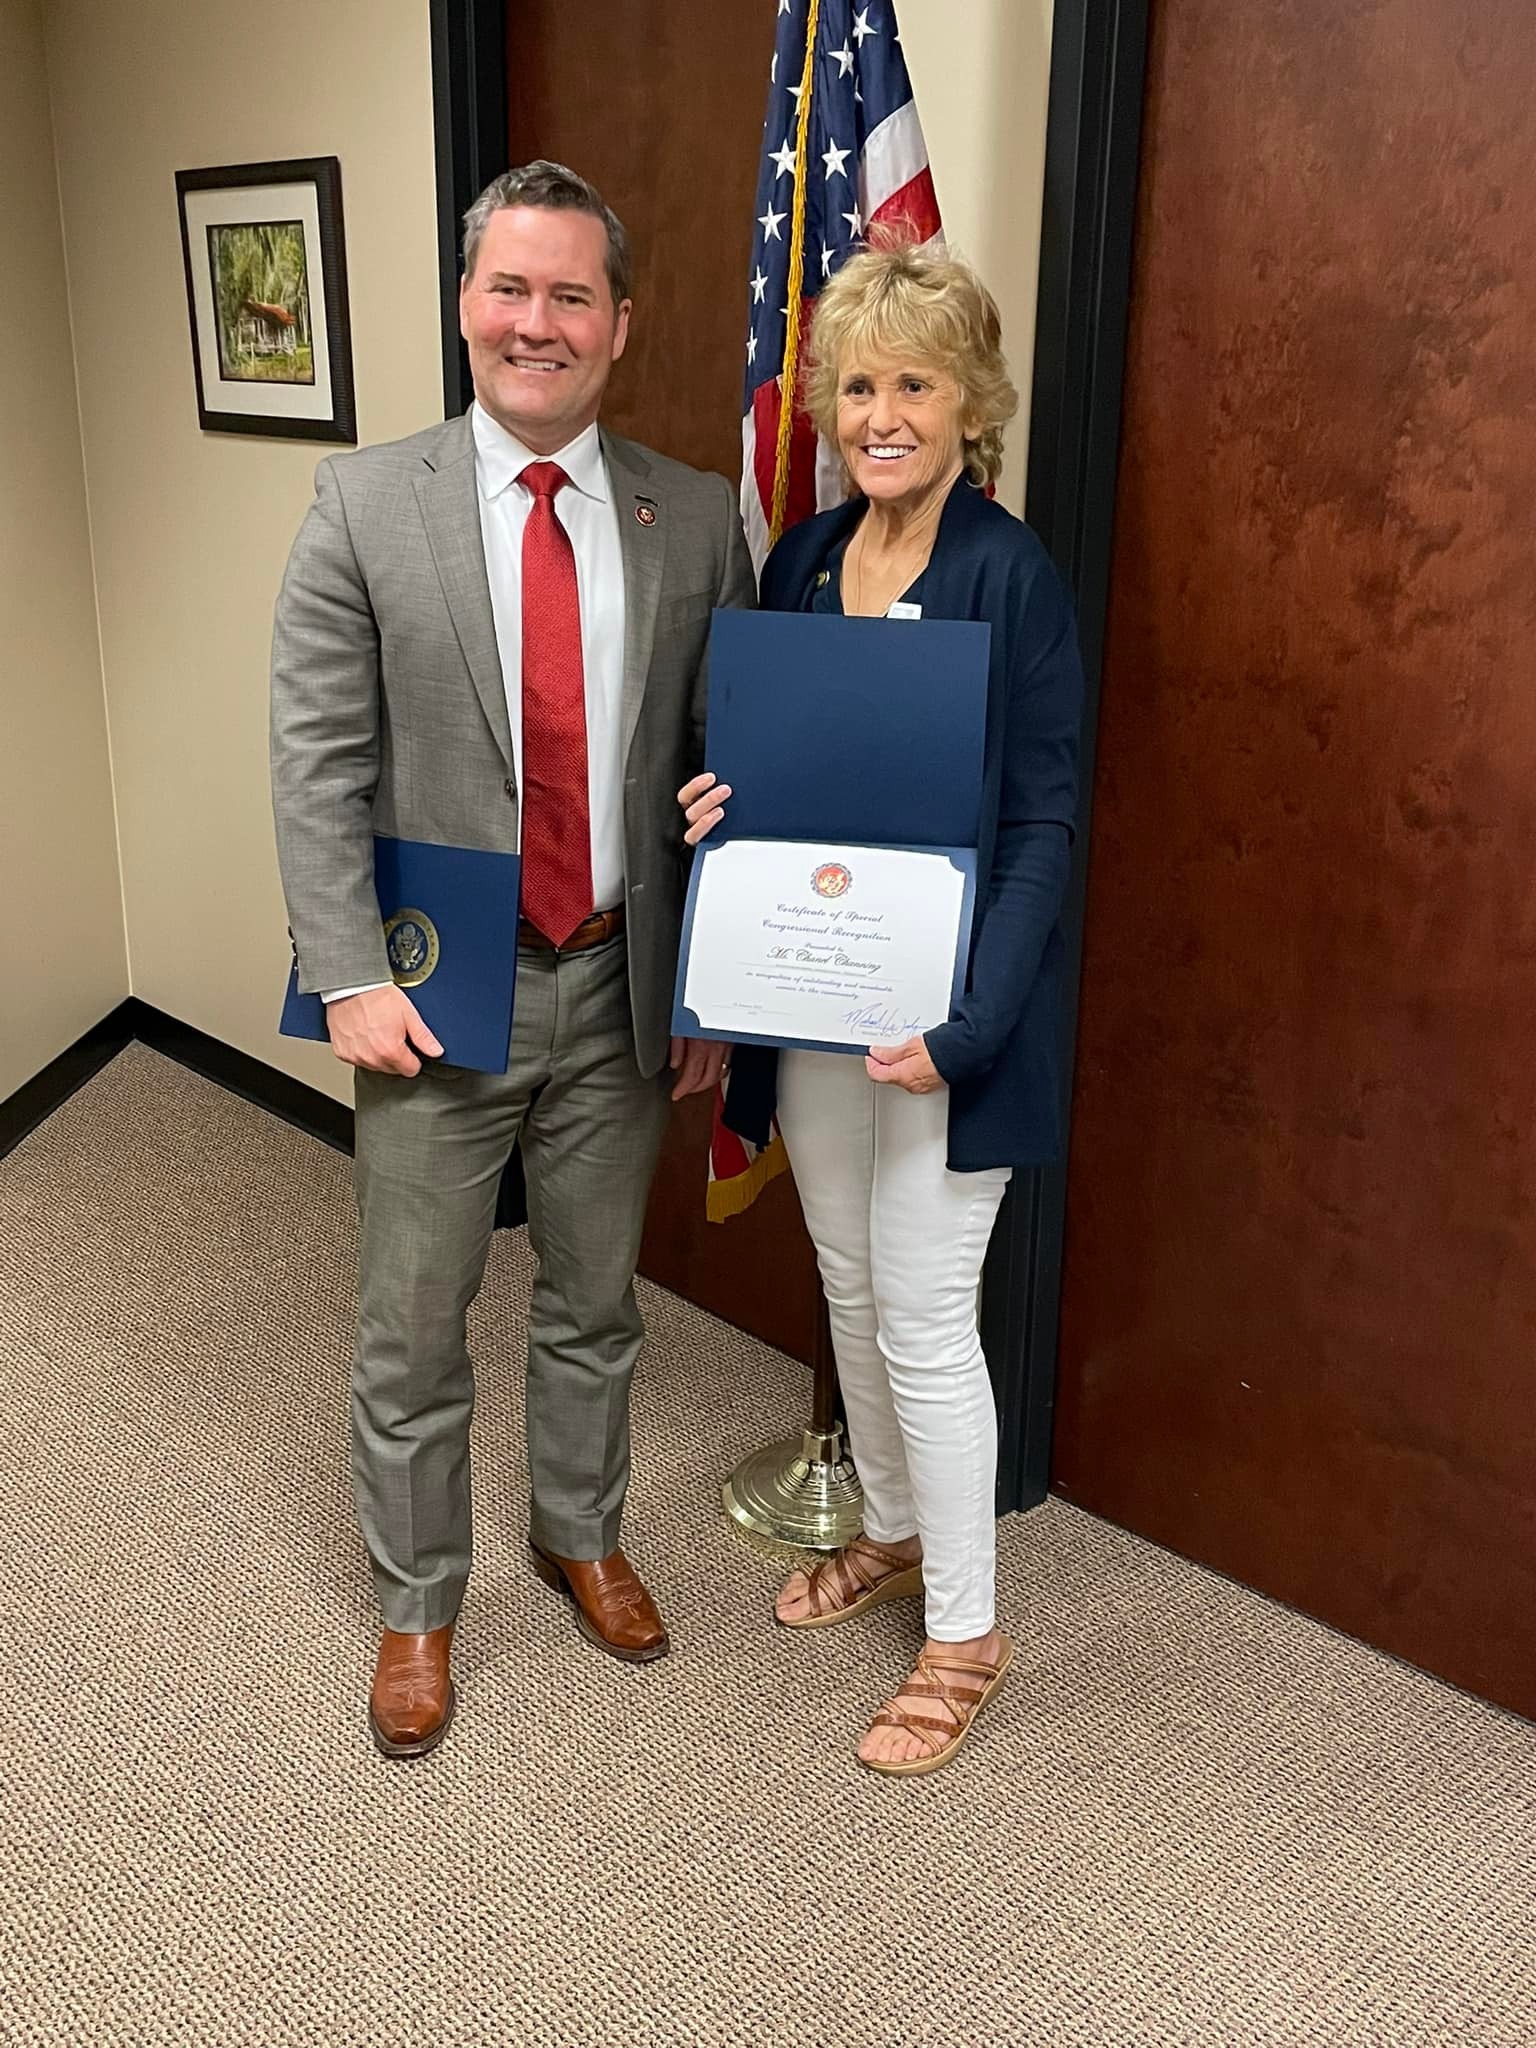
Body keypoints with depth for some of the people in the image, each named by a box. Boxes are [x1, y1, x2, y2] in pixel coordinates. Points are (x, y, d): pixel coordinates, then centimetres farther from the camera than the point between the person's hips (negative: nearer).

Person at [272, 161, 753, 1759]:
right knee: (412, 1329, 11)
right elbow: (316, 763, -7)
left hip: (623, 989, 2)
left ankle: (581, 1535, 45)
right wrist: (352, 977, -14)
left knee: (595, 1301, 20)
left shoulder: (694, 521, 0)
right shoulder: (366, 502, -5)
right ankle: (416, 1605, 34)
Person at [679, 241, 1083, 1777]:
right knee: (849, 1289, 19)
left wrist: (958, 1021, -23)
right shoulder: (802, 557, 7)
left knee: (924, 1319, 1)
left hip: (940, 1009, -7)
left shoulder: (1012, 577, -13)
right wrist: (715, 805, -6)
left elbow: (1040, 824, -15)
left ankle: (963, 1633, 21)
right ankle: (892, 1534, 42)